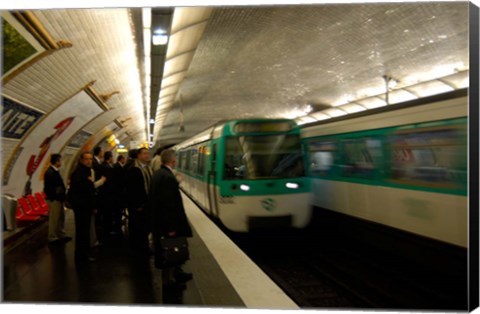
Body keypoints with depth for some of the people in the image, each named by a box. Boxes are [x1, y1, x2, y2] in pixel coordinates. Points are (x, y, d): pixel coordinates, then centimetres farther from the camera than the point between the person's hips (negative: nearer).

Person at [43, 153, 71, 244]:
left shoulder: (55, 171, 12)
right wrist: (57, 196, -17)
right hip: (54, 199, -10)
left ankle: (61, 235, 29)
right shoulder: (50, 172, -18)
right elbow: (49, 188, -21)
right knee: (54, 219, 0)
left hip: (58, 199, 10)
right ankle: (52, 237, 11)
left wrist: (62, 196, 8)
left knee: (61, 217, 18)